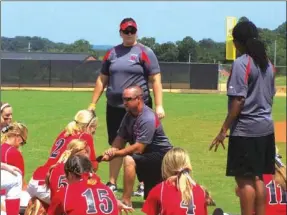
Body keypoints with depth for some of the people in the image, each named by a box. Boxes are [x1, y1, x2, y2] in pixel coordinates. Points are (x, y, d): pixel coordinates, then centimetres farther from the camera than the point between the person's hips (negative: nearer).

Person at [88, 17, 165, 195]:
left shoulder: (145, 52, -3)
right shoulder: (112, 53, 10)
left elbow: (156, 80, -7)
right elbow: (102, 79, 15)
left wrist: (159, 105, -15)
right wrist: (93, 103, 11)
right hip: (114, 107, 4)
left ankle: (144, 185, 8)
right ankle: (112, 183, 19)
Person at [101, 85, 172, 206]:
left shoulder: (148, 118, -25)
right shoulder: (129, 115, 2)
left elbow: (138, 148, -28)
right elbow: (121, 138, 5)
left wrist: (116, 154, -23)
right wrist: (112, 150, -17)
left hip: (161, 155, -10)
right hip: (148, 156, 10)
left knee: (129, 160, -33)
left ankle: (126, 201, -28)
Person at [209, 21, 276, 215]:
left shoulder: (242, 63, -13)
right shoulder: (267, 63, 11)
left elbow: (238, 100, -18)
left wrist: (224, 130, -14)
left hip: (245, 130, -8)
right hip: (266, 128, 8)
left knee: (244, 179, -4)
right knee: (258, 177, 14)